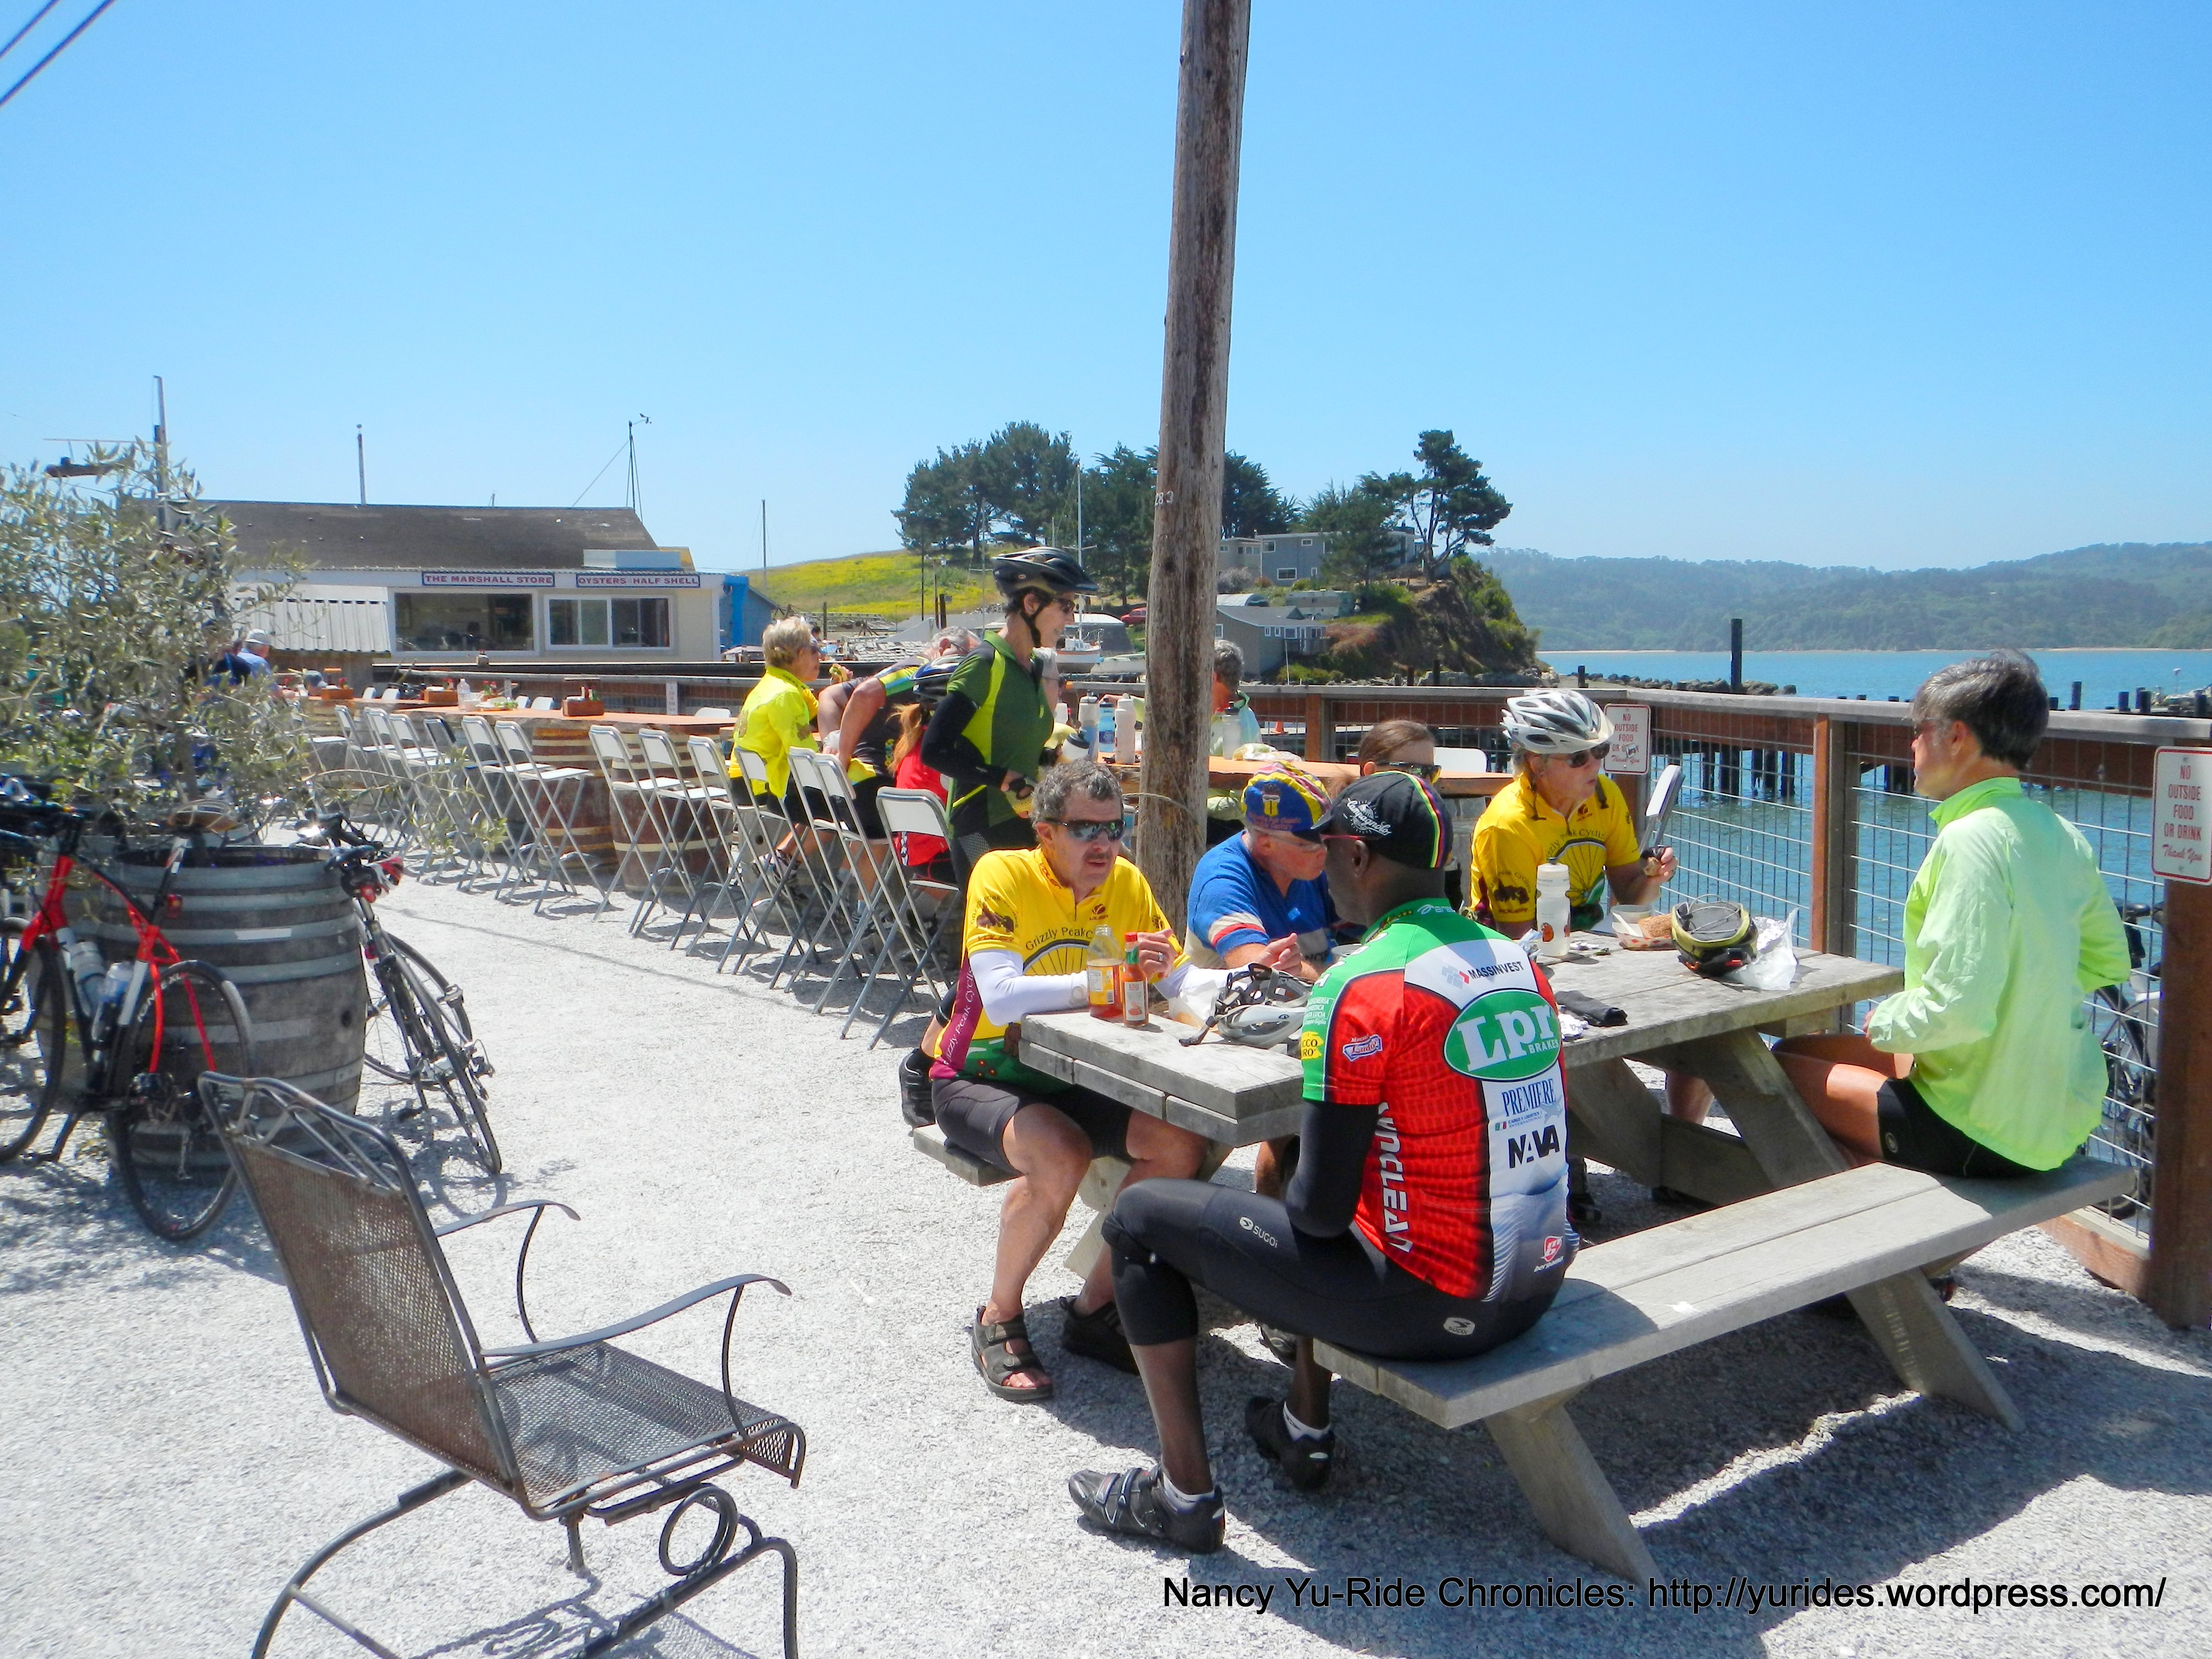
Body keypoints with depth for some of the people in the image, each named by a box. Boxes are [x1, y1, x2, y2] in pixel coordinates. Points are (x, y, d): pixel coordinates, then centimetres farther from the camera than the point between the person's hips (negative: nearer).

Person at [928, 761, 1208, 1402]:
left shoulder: (1126, 882, -2)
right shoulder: (1003, 875, -19)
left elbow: (1185, 987, -6)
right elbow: (1002, 998, -32)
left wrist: (1166, 967, -28)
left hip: (1070, 1080, 6)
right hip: (978, 1079, -5)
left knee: (1180, 1143, -16)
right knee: (1060, 1156, -33)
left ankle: (1093, 1308, 2)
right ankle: (998, 1321, -7)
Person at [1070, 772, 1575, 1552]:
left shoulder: (1362, 988, -19)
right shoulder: (1518, 961, 3)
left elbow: (1321, 1209, -17)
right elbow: (1539, 1137, 12)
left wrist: (1307, 1203, 7)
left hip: (1430, 1306, -8)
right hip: (1537, 1289, 8)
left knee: (1141, 1217, 5)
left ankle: (1183, 1494, 12)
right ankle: (1304, 1431, 41)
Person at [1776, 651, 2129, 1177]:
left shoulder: (1971, 842, -23)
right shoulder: (2061, 835, 3)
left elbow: (1959, 1010, -29)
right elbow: (2110, 962, 15)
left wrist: (1883, 1023, -11)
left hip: (1990, 1136, -8)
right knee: (1799, 1048, 20)